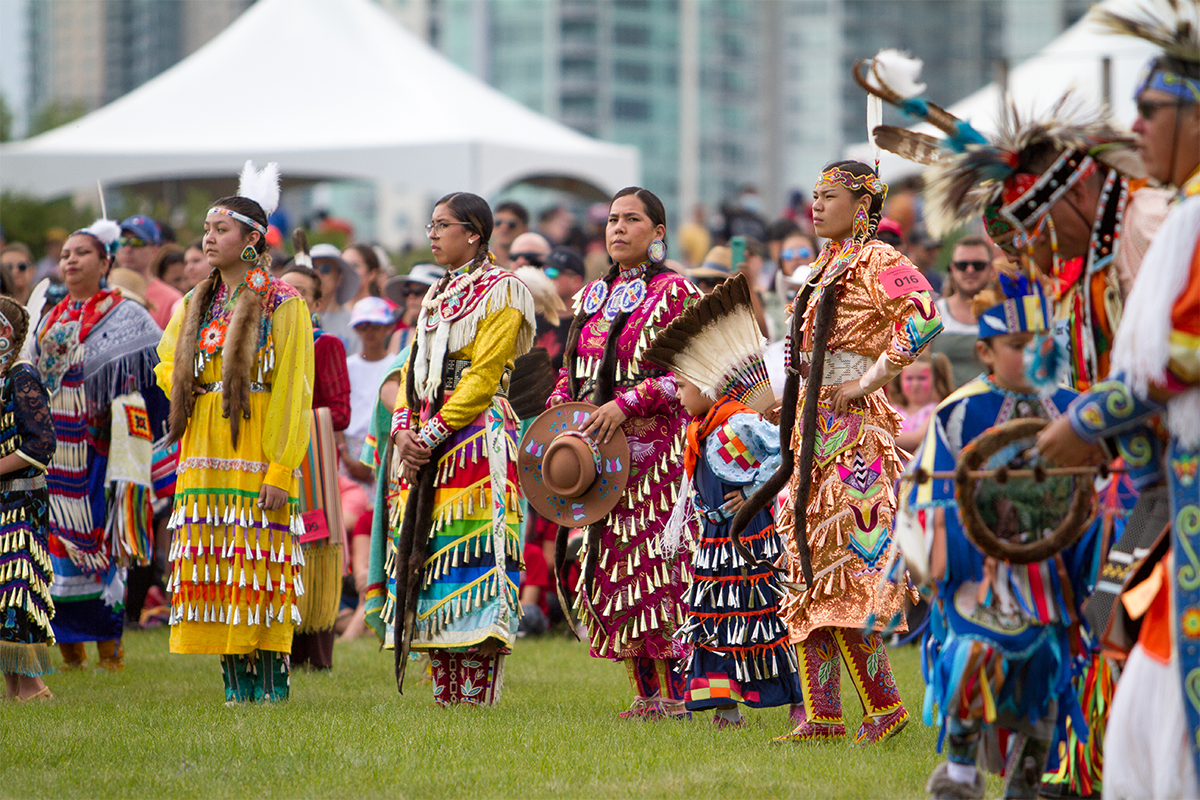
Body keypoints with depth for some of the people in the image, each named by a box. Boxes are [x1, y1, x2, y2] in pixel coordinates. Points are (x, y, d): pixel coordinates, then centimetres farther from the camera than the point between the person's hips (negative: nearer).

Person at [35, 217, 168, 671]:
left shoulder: (123, 316, 1)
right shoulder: (51, 319, 18)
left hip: (95, 444, -5)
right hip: (52, 443, 5)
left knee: (97, 539, -8)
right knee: (56, 539, 2)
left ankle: (109, 647, -2)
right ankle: (69, 647, 8)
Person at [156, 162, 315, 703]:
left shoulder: (282, 305, -5)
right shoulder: (197, 304, 14)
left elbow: (294, 392, -9)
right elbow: (167, 366, 27)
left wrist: (281, 468, -15)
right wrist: (196, 392, 7)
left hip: (256, 454, -6)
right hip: (205, 454, 6)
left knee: (260, 566, -8)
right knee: (215, 568, 2)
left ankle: (272, 680, -4)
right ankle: (236, 684, 5)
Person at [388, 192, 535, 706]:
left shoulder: (502, 291, -4)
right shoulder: (438, 296, 21)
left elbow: (482, 376, -11)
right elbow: (415, 370, 17)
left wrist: (433, 432, -15)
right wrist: (404, 428, -1)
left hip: (477, 439, -8)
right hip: (426, 448, 8)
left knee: (472, 561, -12)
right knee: (432, 560, 4)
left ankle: (478, 699, -12)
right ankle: (446, 698, 6)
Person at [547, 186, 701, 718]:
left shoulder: (674, 292, -3)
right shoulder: (592, 296, 18)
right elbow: (572, 370, 23)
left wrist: (626, 403, -19)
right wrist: (556, 412, 5)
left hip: (655, 446, -7)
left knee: (654, 564, -11)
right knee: (613, 564, 3)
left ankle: (674, 694, -9)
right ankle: (645, 693, 7)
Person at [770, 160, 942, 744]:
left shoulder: (878, 261, -8)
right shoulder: (825, 266, 19)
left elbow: (925, 317, -26)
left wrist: (868, 379, -21)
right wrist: (797, 364, 13)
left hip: (855, 427, -9)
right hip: (816, 428, 9)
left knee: (841, 570, -11)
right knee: (810, 570, 5)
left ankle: (883, 706, -5)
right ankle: (820, 714, 5)